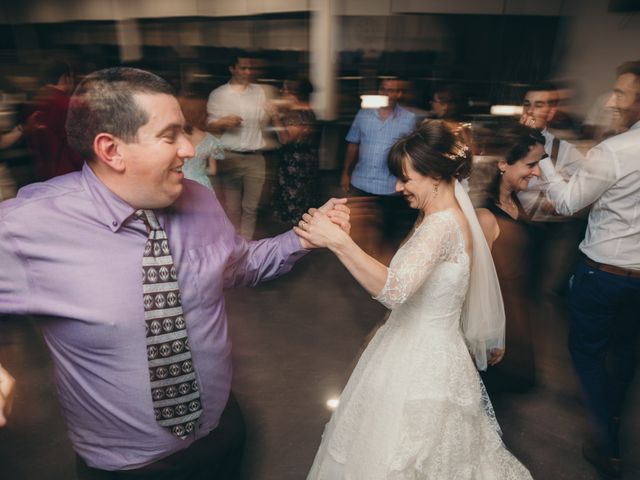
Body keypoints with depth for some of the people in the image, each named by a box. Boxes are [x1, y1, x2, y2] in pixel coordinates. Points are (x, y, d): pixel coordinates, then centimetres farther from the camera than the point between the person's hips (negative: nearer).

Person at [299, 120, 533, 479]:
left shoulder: (442, 225, -25)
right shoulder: (448, 216, 5)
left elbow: (393, 290, -39)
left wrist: (336, 240, -40)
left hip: (421, 363, -9)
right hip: (424, 353, 9)